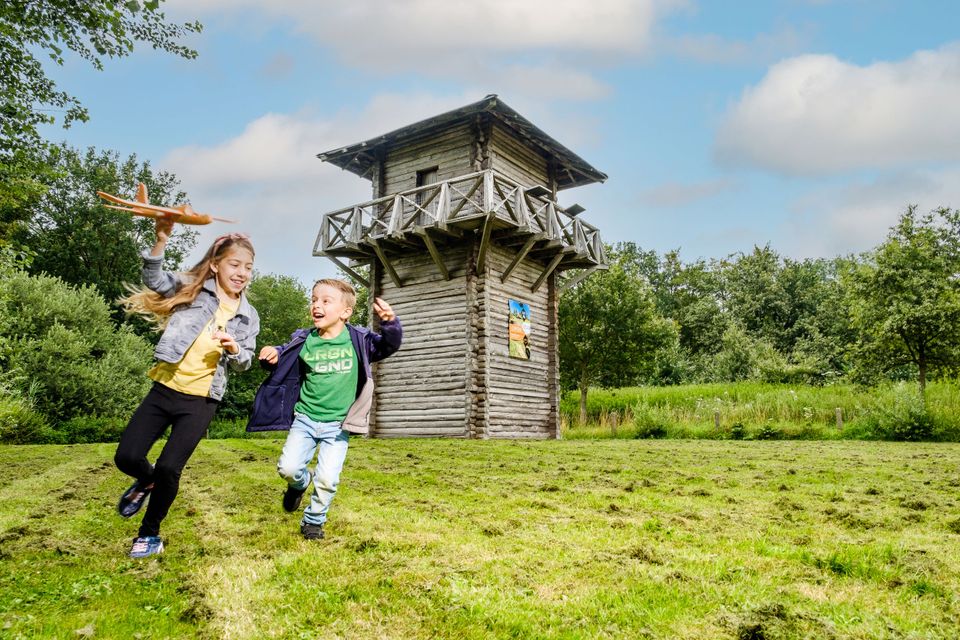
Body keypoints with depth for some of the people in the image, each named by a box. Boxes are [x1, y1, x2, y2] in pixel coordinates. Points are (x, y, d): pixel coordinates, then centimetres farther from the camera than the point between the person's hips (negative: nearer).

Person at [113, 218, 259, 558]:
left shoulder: (248, 316, 5)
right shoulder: (190, 288, -1)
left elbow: (245, 364, 9)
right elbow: (154, 279, -19)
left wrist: (234, 349, -15)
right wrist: (161, 238, -35)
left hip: (201, 401, 0)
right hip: (163, 390, 0)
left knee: (169, 468, -8)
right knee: (126, 457, -5)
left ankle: (150, 533, 18)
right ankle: (147, 480, 34)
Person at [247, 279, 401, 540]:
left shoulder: (358, 340, -7)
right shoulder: (303, 341, -1)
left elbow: (389, 345, -13)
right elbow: (283, 357, 12)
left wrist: (390, 323, -34)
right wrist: (272, 355, -13)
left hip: (337, 425, -2)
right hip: (305, 419, 2)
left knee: (328, 478, -5)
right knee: (288, 467, -8)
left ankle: (313, 520, 22)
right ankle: (301, 483, 29)